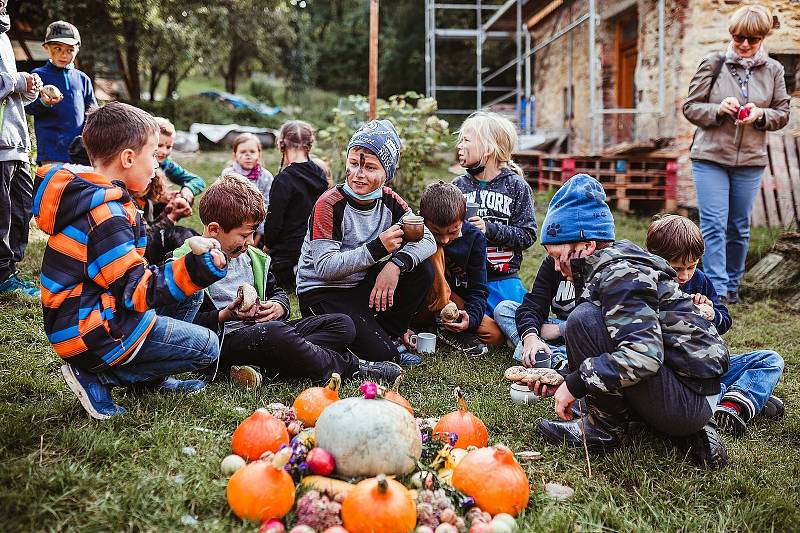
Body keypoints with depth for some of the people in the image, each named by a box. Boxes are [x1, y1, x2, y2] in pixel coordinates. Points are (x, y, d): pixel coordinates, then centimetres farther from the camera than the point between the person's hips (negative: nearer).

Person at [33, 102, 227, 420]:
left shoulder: (85, 194, 8)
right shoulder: (105, 215, -25)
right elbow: (134, 290, -25)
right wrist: (194, 268, -33)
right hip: (91, 333, -10)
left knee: (191, 294, 16)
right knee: (206, 347, -6)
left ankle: (150, 380, 12)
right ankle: (96, 377, -4)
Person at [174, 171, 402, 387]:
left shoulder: (254, 257, 16)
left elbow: (277, 293, 24)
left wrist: (278, 306, 0)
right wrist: (225, 316, -23)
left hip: (260, 328, 8)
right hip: (222, 339, -8)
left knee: (342, 324, -3)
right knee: (273, 332, -41)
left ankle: (264, 367, -25)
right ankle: (349, 367, -20)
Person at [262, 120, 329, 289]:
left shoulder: (284, 179, -17)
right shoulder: (320, 174, 4)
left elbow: (273, 220, -14)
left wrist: (268, 245, 5)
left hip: (289, 255, -7)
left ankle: (297, 276, -3)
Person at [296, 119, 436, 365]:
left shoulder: (390, 201, -2)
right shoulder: (330, 204, -18)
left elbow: (428, 241, -9)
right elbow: (325, 267, -24)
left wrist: (396, 264, -29)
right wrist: (377, 248, -32)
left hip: (363, 286, 6)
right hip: (322, 292, -6)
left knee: (422, 269, -14)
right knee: (379, 354, -24)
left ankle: (389, 336, 2)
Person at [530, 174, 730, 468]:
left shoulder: (620, 273, -17)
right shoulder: (616, 264, 13)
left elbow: (643, 354, -31)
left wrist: (575, 384, -21)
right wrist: (562, 380, 13)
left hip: (686, 400, -10)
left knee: (583, 318, -19)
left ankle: (606, 427, -4)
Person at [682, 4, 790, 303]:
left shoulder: (773, 70, 6)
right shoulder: (712, 64, -1)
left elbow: (783, 114, 9)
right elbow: (690, 107, 0)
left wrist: (760, 114, -12)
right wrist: (718, 109, -19)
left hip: (750, 161, 3)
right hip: (710, 157, -3)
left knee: (739, 228, 11)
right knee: (713, 226, -8)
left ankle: (732, 286, 25)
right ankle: (717, 290, -5)